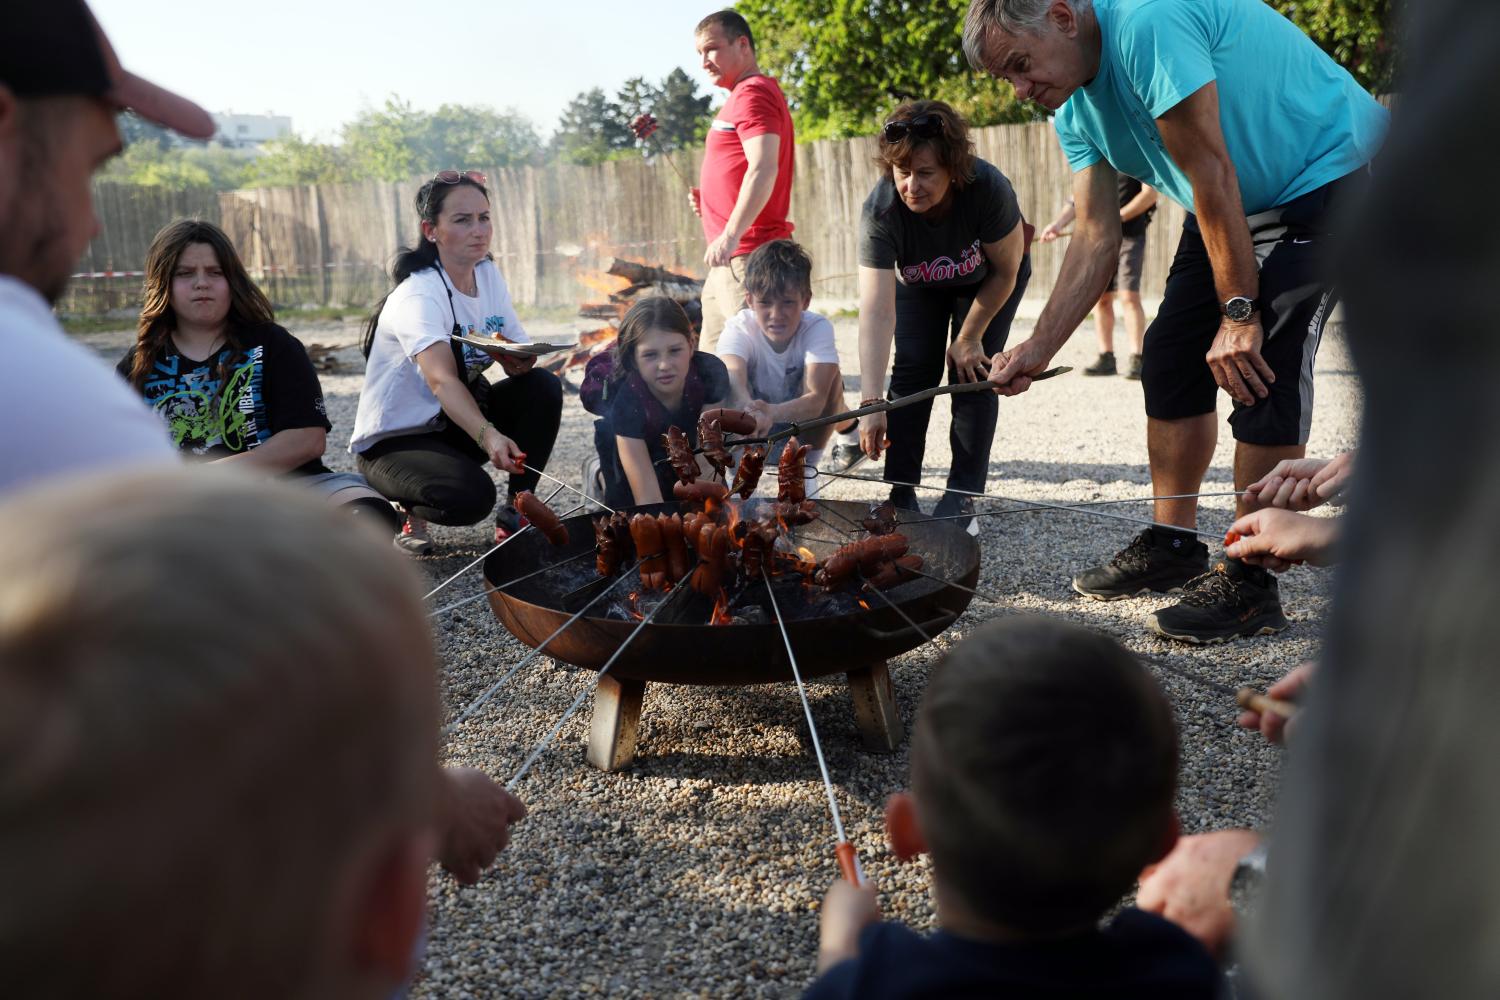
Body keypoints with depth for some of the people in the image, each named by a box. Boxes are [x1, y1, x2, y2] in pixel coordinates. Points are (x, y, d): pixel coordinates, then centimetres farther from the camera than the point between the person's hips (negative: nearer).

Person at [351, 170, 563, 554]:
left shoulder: (489, 275, -1)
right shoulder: (419, 296, -25)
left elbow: (521, 357, -3)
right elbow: (442, 381, -41)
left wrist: (520, 360, -29)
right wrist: (488, 436, -58)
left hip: (455, 421, 7)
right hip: (394, 441, -7)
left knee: (543, 386, -16)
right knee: (471, 495, -33)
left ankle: (515, 514, -5)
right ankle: (409, 509, 3)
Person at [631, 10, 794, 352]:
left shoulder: (753, 94, -10)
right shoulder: (742, 96, 21)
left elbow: (763, 169, -24)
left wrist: (730, 235, -30)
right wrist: (708, 198, 13)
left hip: (747, 256, -11)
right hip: (729, 259, 11)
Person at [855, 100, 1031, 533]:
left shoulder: (989, 188, -39)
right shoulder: (879, 211, -36)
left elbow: (1006, 273, -21)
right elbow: (876, 310, -42)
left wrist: (969, 338, -16)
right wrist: (872, 403, -49)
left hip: (988, 279, -1)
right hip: (919, 283, 2)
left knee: (971, 373, -13)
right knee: (912, 370, -11)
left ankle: (962, 499, -9)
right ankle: (901, 494, -3)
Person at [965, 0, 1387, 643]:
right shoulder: (1075, 110, -1)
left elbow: (1212, 178, -28)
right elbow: (1097, 238, -3)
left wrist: (1239, 313, -24)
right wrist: (1038, 347, -10)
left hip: (1329, 174, -9)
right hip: (1238, 208, 9)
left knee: (1262, 366, -18)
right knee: (1170, 357, 4)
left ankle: (1250, 584, -11)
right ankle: (1173, 544, 16)